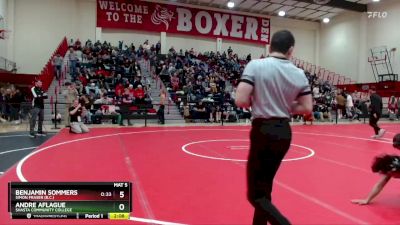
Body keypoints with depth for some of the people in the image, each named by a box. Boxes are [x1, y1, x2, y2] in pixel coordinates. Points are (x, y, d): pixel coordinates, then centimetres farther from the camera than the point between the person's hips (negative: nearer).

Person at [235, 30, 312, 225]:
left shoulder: (255, 65, -10)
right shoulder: (299, 74, 3)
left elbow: (240, 101, -17)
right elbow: (307, 108, 5)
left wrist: (256, 101, 4)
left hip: (263, 131, -6)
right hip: (284, 132, 6)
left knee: (255, 195, 3)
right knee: (265, 186, 22)